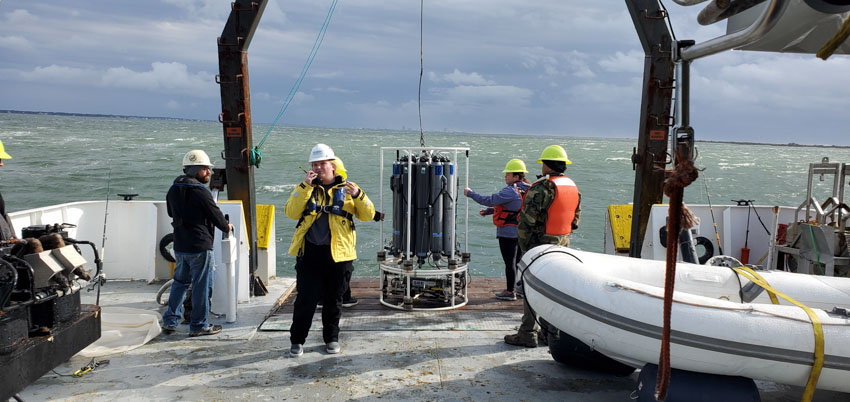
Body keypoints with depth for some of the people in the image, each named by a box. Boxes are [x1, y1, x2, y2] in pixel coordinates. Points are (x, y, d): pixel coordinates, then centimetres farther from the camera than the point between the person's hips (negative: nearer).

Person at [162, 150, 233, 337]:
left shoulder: (173, 190, 7)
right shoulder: (200, 192, -17)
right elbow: (215, 214, -10)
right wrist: (226, 226, 10)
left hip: (179, 245, 8)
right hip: (200, 246, -8)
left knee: (180, 281, 20)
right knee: (202, 285, 2)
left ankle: (170, 320, 20)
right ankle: (199, 325, 9)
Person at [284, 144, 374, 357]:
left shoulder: (347, 189, 9)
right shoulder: (304, 188, 10)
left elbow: (368, 215, 2)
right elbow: (291, 213, -6)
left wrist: (358, 195, -16)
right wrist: (305, 187, -13)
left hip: (337, 252, 0)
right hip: (309, 252, 0)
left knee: (334, 299, 10)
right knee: (305, 298, 0)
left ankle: (331, 338, 25)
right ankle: (297, 340, 14)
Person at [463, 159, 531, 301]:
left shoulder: (511, 191, -20)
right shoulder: (527, 190, 10)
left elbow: (489, 200, -22)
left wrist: (470, 193, -10)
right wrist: (488, 211, 23)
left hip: (508, 232, -9)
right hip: (522, 232, 9)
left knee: (509, 262, -1)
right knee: (518, 261, 17)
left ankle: (510, 292, 6)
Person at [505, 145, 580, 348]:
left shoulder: (542, 187, -17)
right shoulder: (574, 187, 10)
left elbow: (527, 219, -18)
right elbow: (575, 221, 14)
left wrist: (524, 245, -8)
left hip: (540, 245, -8)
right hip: (563, 245, 8)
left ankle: (528, 334, 3)